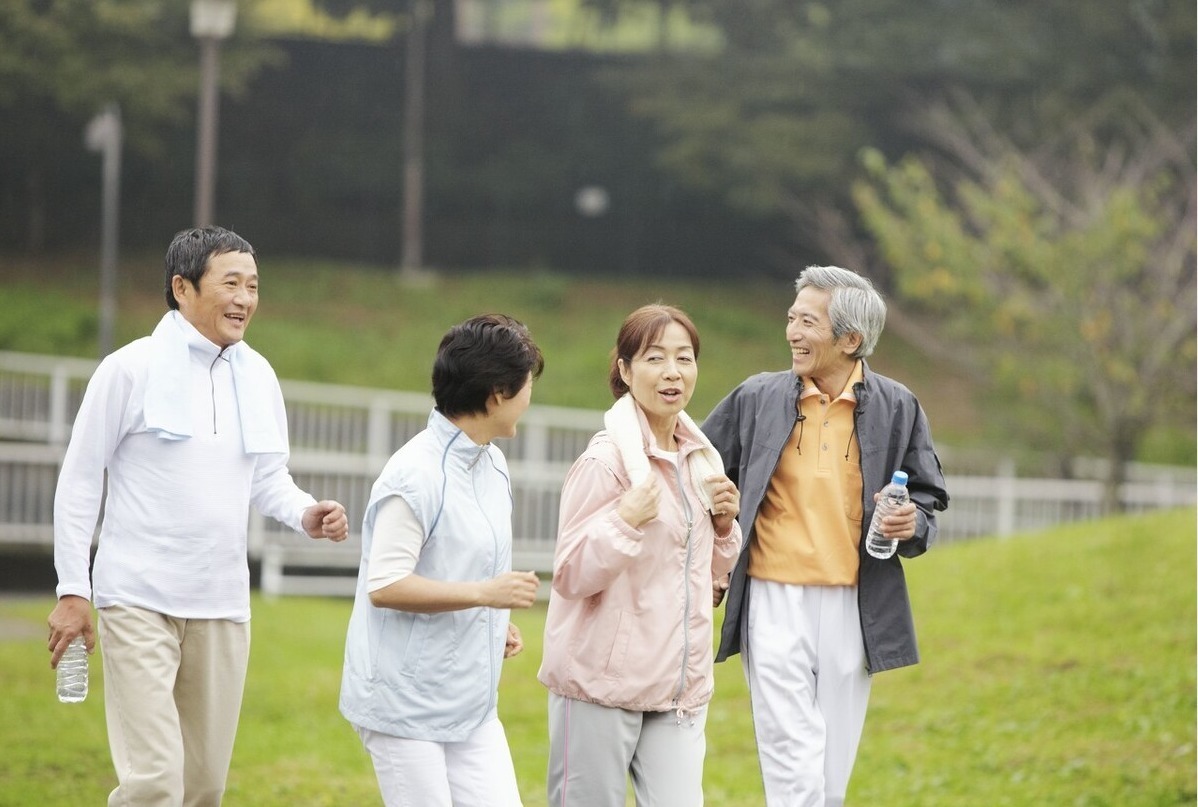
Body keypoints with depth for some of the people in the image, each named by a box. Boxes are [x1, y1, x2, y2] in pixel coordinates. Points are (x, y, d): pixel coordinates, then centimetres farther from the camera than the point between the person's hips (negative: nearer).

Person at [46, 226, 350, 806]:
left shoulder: (258, 376, 8)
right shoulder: (132, 368, -7)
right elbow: (79, 481, -2)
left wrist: (305, 515, -6)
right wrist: (72, 590, -5)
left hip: (222, 606, 6)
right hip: (140, 601, -6)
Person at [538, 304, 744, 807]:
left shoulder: (700, 459, 11)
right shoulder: (606, 460, -11)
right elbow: (571, 577, -12)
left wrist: (724, 524, 3)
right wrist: (626, 521, -25)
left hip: (679, 685, 6)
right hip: (603, 682, -6)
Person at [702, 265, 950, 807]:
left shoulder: (896, 407, 3)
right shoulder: (757, 399, 3)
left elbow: (928, 499, 11)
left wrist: (912, 525, -12)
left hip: (853, 607, 1)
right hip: (774, 602, -1)